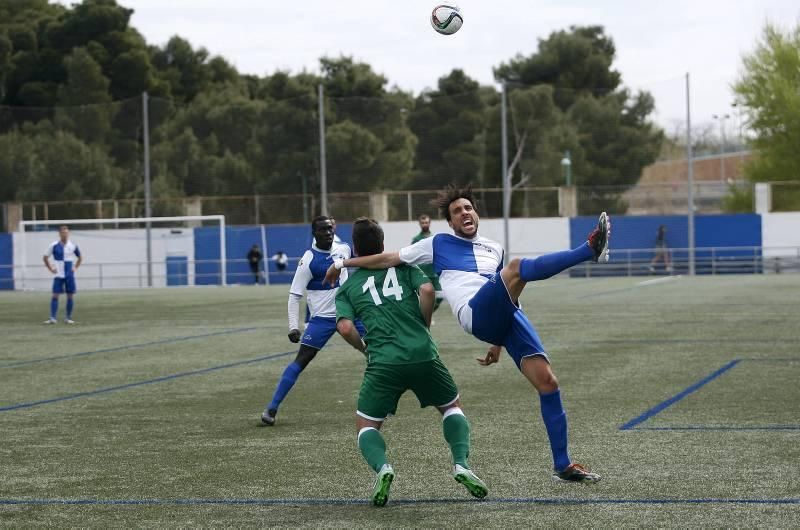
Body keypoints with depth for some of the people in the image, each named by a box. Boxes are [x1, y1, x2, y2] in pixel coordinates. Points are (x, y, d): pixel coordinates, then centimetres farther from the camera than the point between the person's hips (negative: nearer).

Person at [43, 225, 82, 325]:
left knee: (70, 296, 1)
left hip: (69, 275, 2)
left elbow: (80, 258, 18)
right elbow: (45, 258, 7)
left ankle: (68, 318, 10)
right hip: (58, 275, -2)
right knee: (55, 295, -8)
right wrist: (50, 269, 0)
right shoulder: (54, 245, -1)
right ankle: (53, 318, -8)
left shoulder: (73, 246, 3)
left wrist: (75, 267, 6)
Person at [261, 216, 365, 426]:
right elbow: (294, 295, -15)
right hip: (322, 318, -5)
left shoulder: (343, 249, 0)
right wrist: (293, 326, -23)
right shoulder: (308, 260, -15)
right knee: (302, 360, -12)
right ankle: (272, 408, -11)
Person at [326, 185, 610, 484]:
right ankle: (590, 250, -48)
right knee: (517, 267, -31)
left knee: (547, 383, -8)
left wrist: (498, 344, 32)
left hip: (507, 317, 5)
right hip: (476, 315, -5)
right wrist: (342, 263, 23)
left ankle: (562, 467, -2)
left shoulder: (495, 250, 31)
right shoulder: (439, 245, 19)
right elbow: (389, 259, 22)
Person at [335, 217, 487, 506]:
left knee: (366, 426, 16)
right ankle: (461, 464, 0)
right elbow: (427, 290, -5)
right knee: (452, 407, 25)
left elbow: (345, 327, -3)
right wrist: (424, 327, 10)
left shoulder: (347, 287, 13)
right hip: (423, 354, 1)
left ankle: (381, 467, -17)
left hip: (383, 363, -1)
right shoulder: (403, 266, 14)